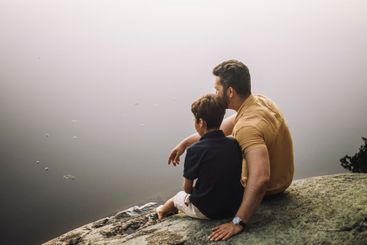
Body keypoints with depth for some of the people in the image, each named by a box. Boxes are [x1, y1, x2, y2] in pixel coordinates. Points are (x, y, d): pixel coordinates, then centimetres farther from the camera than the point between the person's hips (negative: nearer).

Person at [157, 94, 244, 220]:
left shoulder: (195, 150, -19)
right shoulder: (235, 144, -5)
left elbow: (187, 187, -9)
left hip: (206, 211, -4)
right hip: (235, 206, 4)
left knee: (179, 196, 27)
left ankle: (164, 209, 57)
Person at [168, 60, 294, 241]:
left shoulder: (247, 127, -36)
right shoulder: (259, 101, -7)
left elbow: (260, 179, -46)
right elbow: (221, 129, 4)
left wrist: (238, 223, -44)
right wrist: (185, 143, 4)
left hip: (267, 189, -8)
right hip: (280, 178, 8)